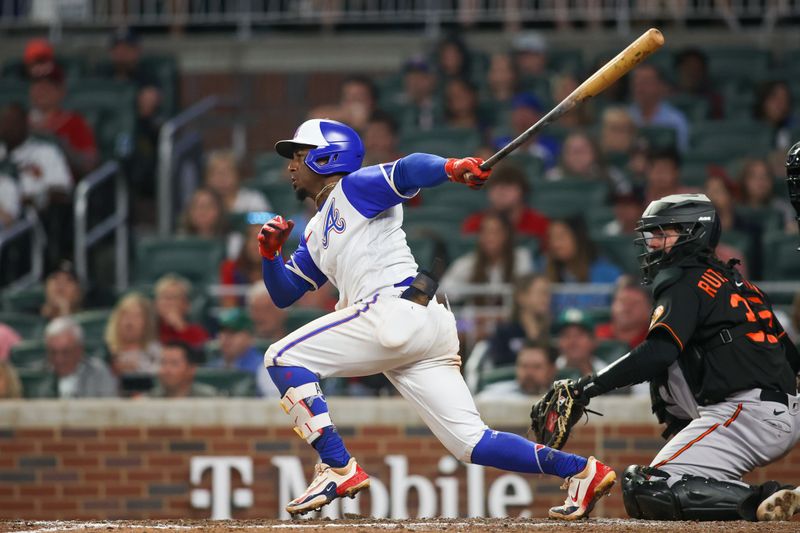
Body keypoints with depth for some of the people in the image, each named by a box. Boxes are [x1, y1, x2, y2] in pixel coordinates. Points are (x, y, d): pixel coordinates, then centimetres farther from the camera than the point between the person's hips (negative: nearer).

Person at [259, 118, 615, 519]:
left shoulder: (354, 187, 5)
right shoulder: (316, 234, 31)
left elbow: (408, 171, -14)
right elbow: (284, 294, 33)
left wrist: (453, 168, -35)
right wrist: (270, 253, 12)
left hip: (397, 311, -9)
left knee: (283, 358, -8)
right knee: (472, 443, 0)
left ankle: (338, 469, -15)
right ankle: (581, 470, -2)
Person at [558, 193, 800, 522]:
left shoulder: (685, 282, -1)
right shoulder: (736, 280, 25)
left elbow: (658, 352, -18)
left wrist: (592, 385, -17)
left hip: (748, 416, -9)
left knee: (645, 492, -15)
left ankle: (761, 501, -27)